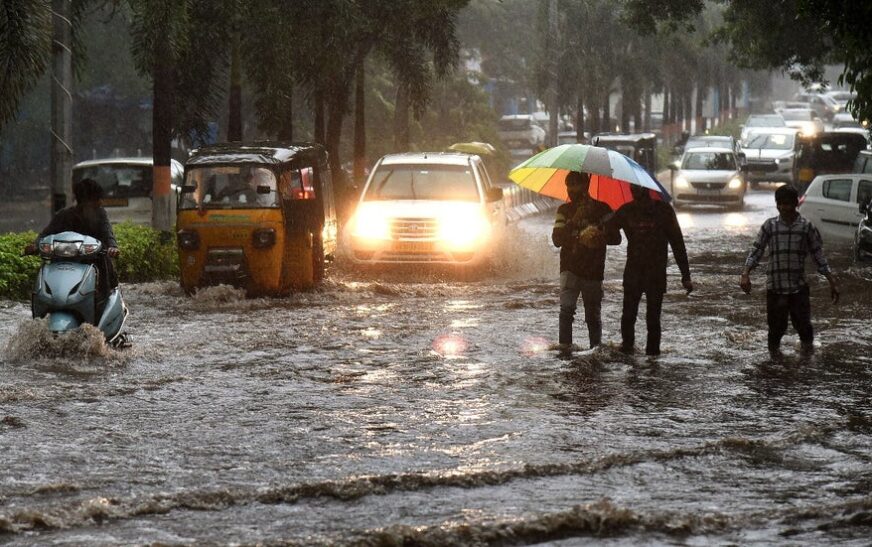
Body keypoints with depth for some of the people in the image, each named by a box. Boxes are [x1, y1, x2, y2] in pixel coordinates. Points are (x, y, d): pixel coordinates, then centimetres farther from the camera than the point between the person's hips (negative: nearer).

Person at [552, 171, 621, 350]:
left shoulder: (601, 209, 2)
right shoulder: (564, 210, 8)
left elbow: (616, 238, -3)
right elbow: (557, 239, -3)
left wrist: (600, 237, -24)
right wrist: (574, 221, -17)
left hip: (593, 272, 0)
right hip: (570, 268, 0)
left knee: (593, 315, 7)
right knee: (567, 306, -20)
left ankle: (596, 347, 21)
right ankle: (564, 346, -21)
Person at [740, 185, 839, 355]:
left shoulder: (806, 226, 1)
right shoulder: (769, 226, 3)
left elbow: (818, 256, 5)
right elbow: (756, 250, -1)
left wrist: (832, 282, 1)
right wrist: (745, 274, -16)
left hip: (799, 286, 0)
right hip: (775, 287, 0)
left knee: (803, 324, -3)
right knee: (776, 327, 3)